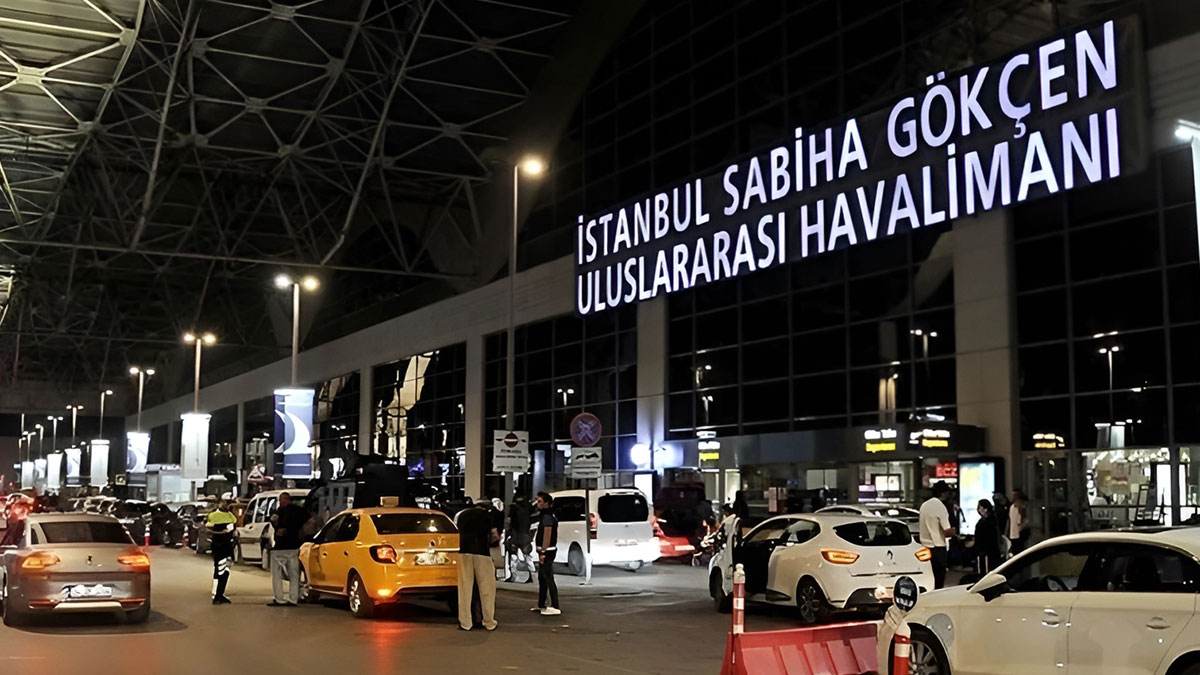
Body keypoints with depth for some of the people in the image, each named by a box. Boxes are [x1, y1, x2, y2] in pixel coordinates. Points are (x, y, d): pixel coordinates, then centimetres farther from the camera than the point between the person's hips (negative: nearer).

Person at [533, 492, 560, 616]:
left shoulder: (547, 516, -15)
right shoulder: (544, 515, 18)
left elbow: (547, 535, -22)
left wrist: (543, 552, -24)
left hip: (547, 551, -11)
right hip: (544, 551, 11)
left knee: (549, 579, -12)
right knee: (542, 578, 17)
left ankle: (555, 607, -14)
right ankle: (541, 605, 26)